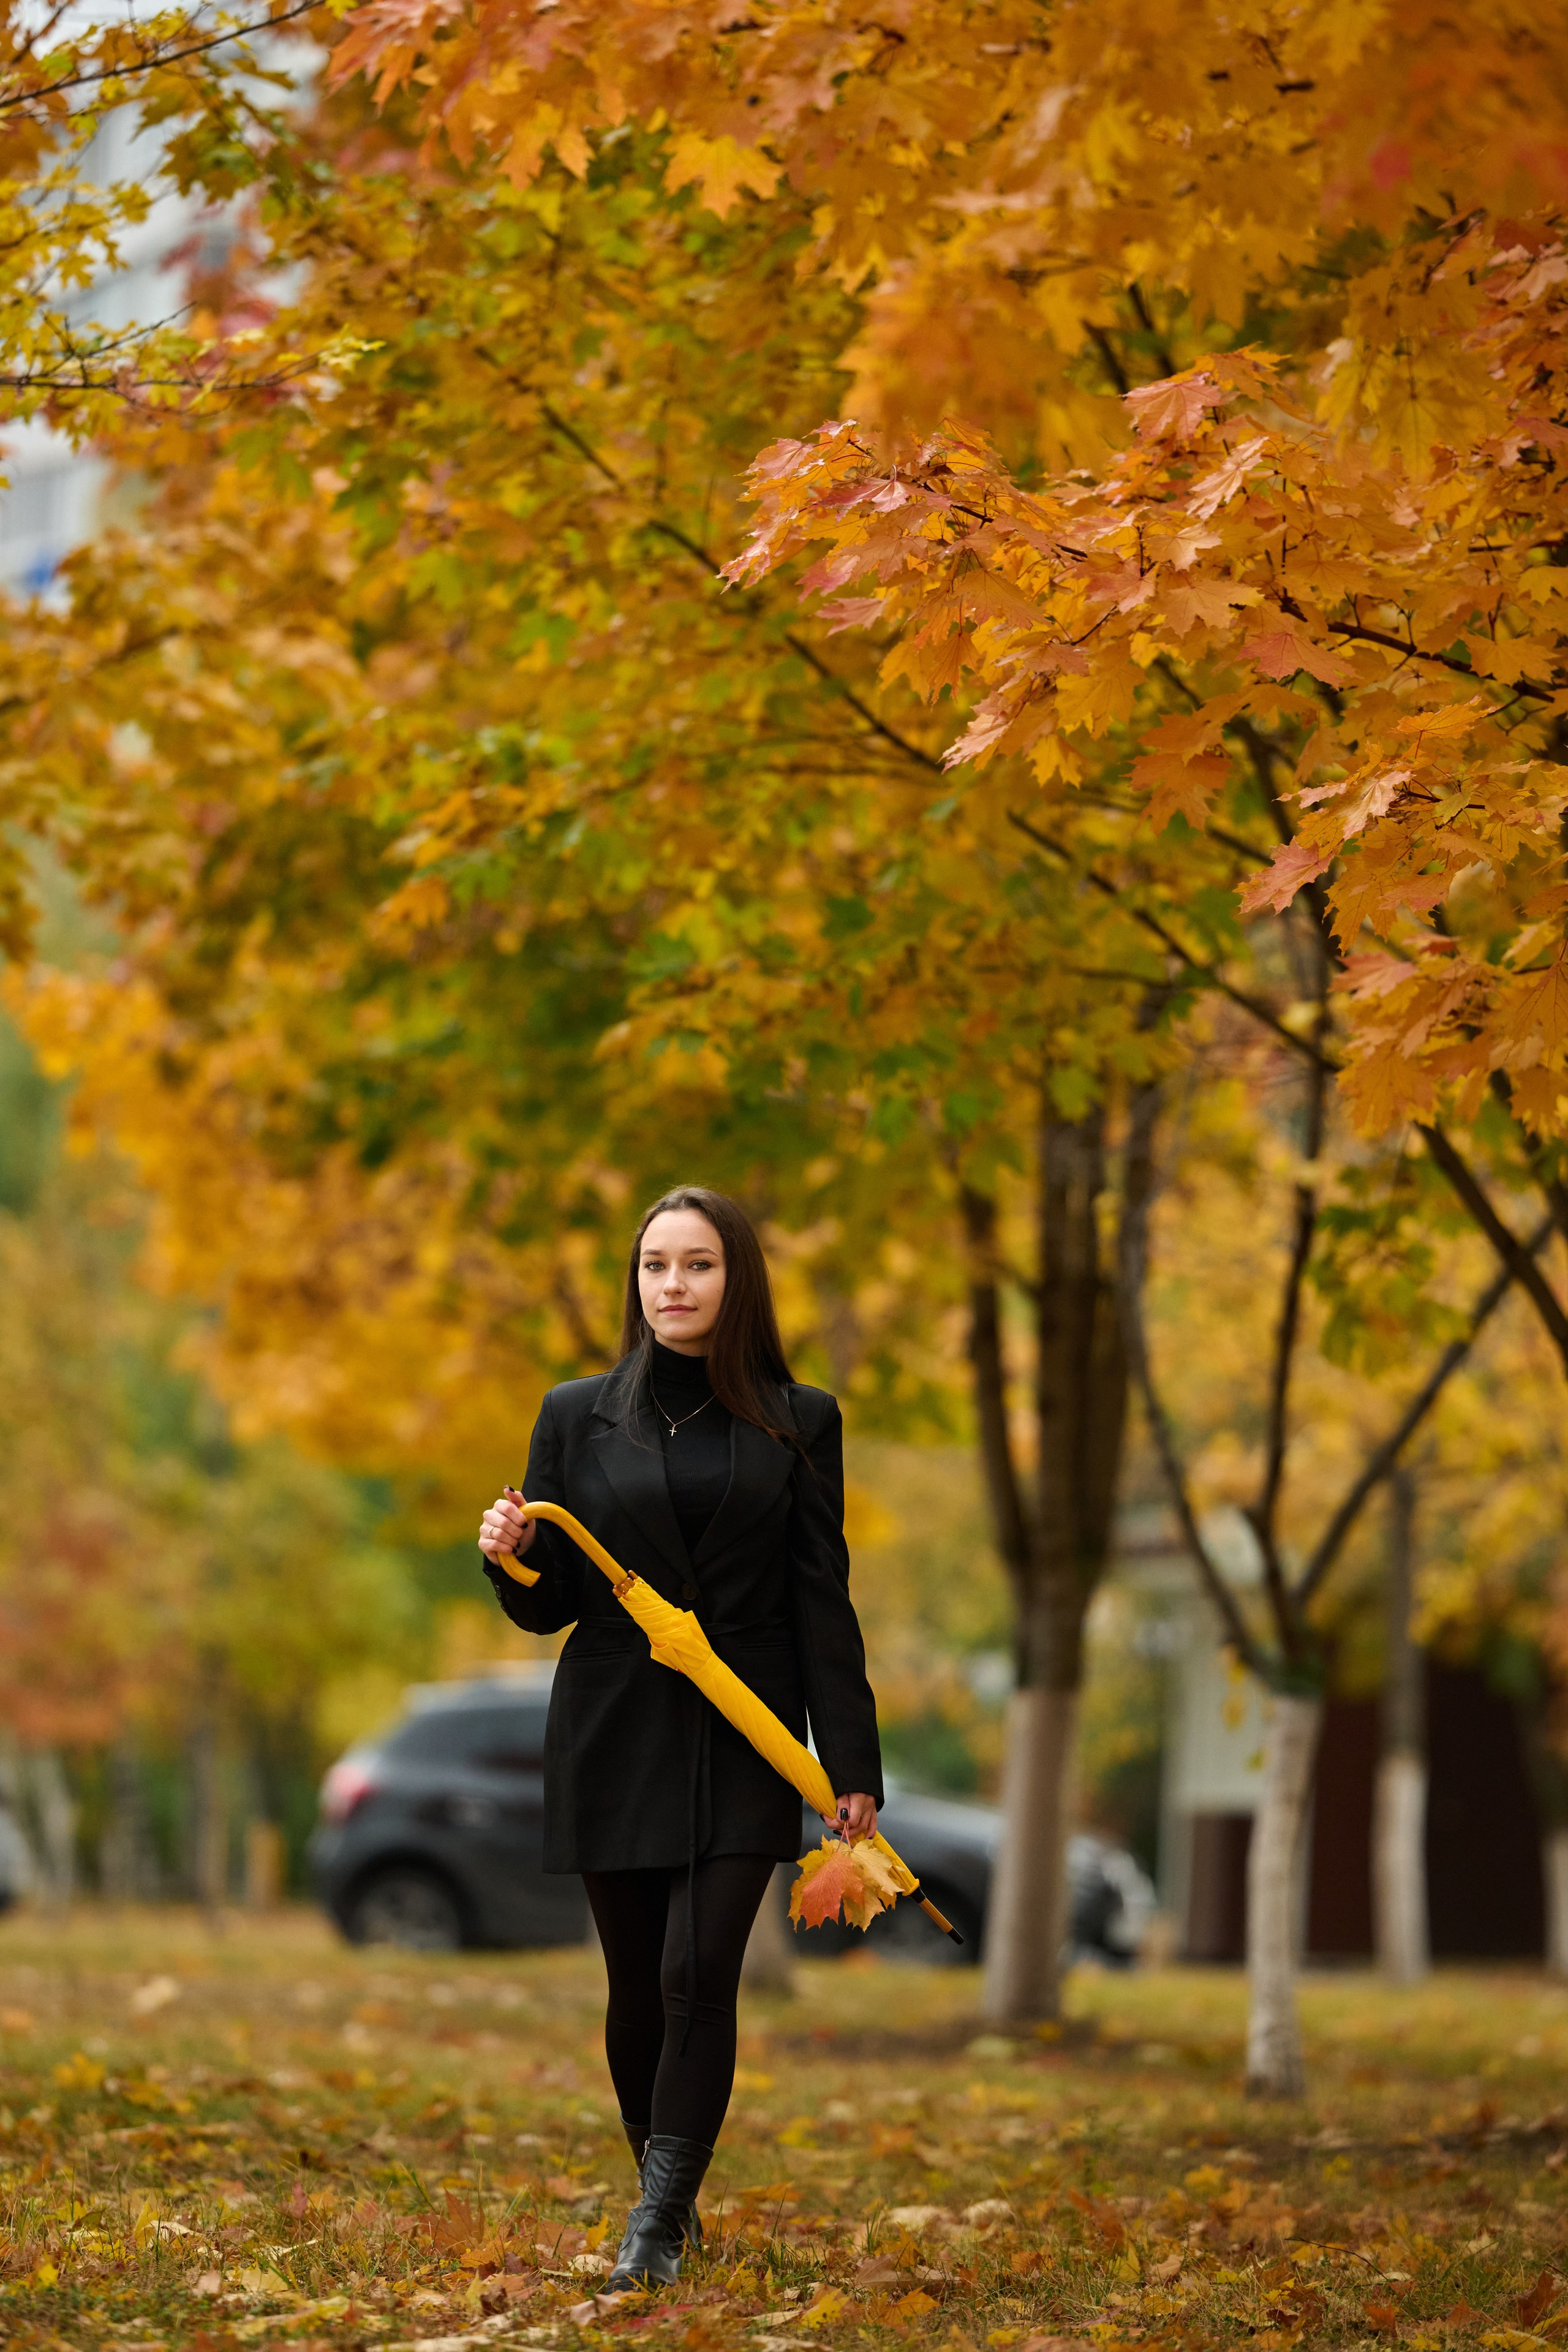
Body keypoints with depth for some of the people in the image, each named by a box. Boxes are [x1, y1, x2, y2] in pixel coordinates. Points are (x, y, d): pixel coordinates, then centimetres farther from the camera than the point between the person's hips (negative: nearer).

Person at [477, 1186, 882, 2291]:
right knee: (638, 1987, 7)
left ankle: (659, 2229, -9)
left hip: (743, 1742, -2)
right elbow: (551, 1605, 9)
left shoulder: (799, 1422, 4)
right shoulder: (577, 1415, 6)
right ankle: (667, 2192, 26)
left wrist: (853, 1764, -2)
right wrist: (512, 1556, -14)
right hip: (614, 1741, 2)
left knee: (698, 1974, -14)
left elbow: (823, 1605, 3)